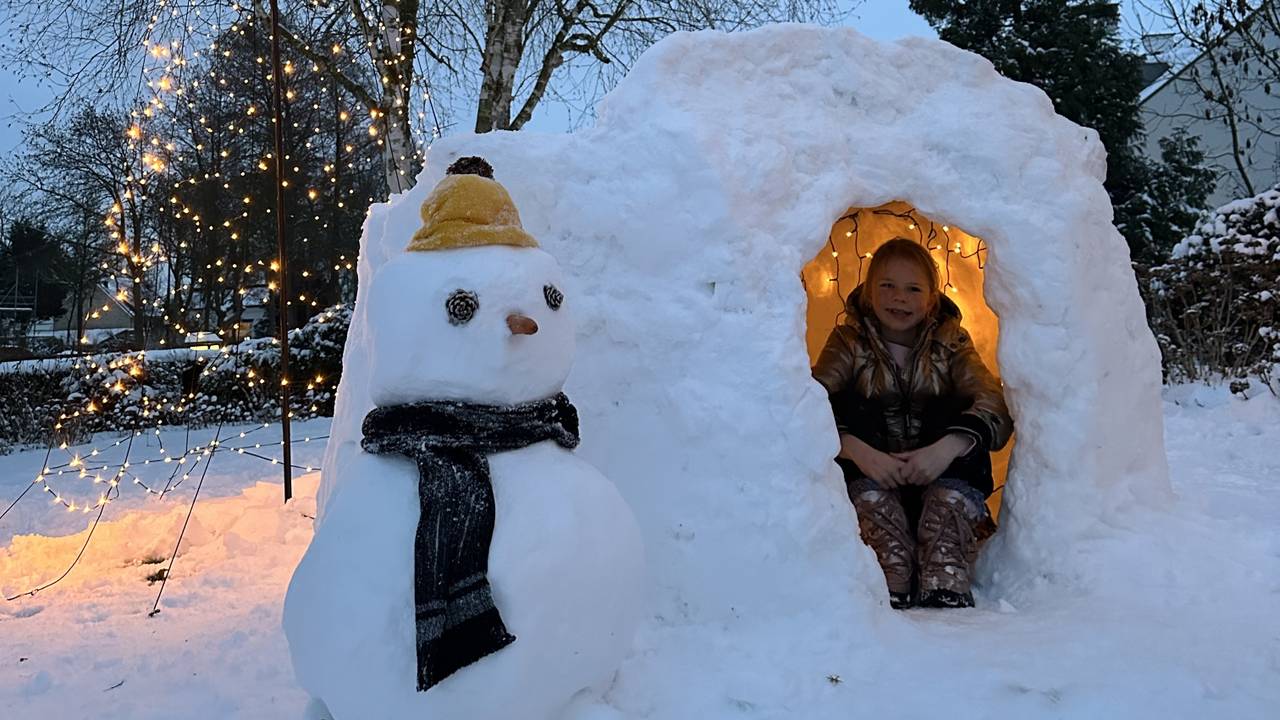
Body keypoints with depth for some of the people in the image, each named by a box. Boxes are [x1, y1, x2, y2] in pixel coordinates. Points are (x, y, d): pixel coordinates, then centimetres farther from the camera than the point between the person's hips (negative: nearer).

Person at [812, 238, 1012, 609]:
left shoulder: (951, 341, 6)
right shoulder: (849, 341, 3)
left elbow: (995, 402, -13)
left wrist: (946, 449, -33)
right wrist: (860, 452, -35)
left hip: (940, 471, 1)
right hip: (870, 470, -1)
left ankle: (946, 589, -41)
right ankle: (892, 589, -43)